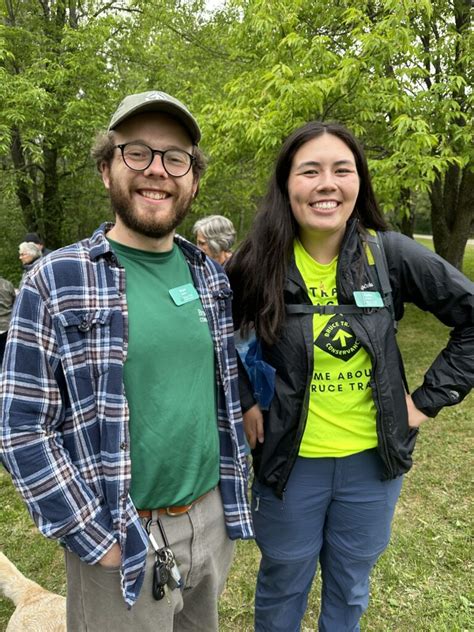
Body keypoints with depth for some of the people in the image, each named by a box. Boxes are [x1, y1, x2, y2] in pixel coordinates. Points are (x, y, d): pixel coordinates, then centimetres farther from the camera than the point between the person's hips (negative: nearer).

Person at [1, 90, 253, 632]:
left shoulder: (211, 276, 0)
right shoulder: (56, 281, -14)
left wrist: (233, 490, 8)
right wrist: (98, 539, -13)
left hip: (213, 518, 5)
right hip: (120, 540, -4)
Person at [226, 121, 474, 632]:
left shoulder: (390, 253, -12)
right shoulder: (258, 265, -13)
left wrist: (430, 398, -5)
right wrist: (243, 400, -6)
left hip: (372, 459, 2)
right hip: (290, 461, -1)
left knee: (349, 589, 24)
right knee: (283, 585, 22)